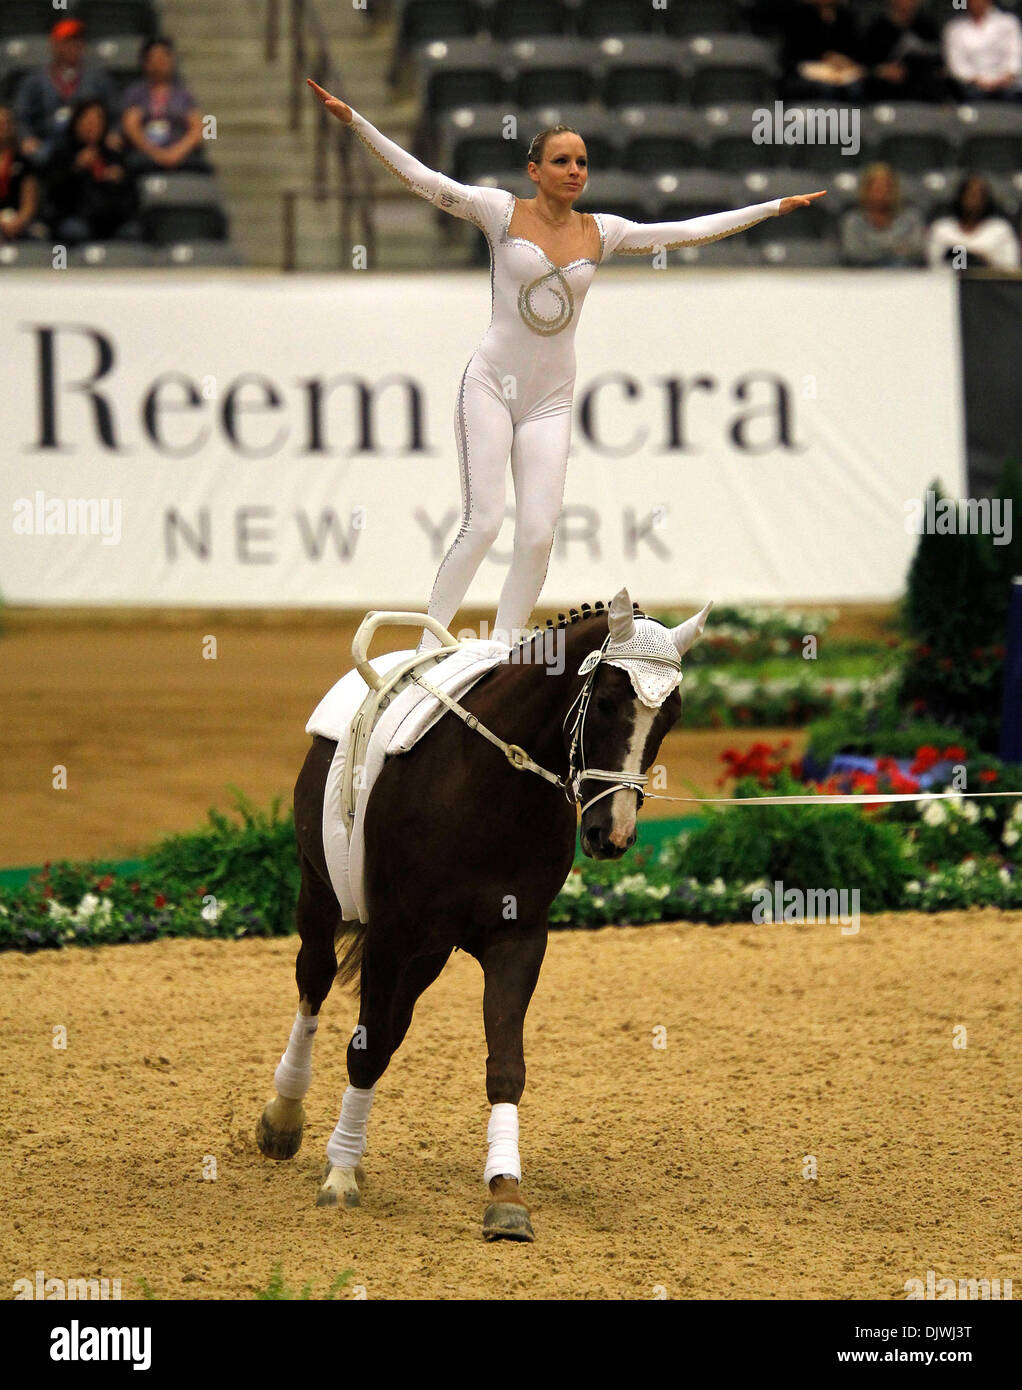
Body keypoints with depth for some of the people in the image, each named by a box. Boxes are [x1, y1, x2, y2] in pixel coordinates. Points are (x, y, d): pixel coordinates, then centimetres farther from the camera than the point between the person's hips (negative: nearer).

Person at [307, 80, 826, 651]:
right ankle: (427, 646, -6)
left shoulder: (601, 233, 7)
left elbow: (688, 231, 12)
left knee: (538, 536, -5)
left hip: (552, 400, 4)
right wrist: (354, 121, -15)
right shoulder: (502, 212, -2)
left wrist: (775, 208, 13)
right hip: (492, 384, -4)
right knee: (483, 524, -14)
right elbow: (420, 177, -7)